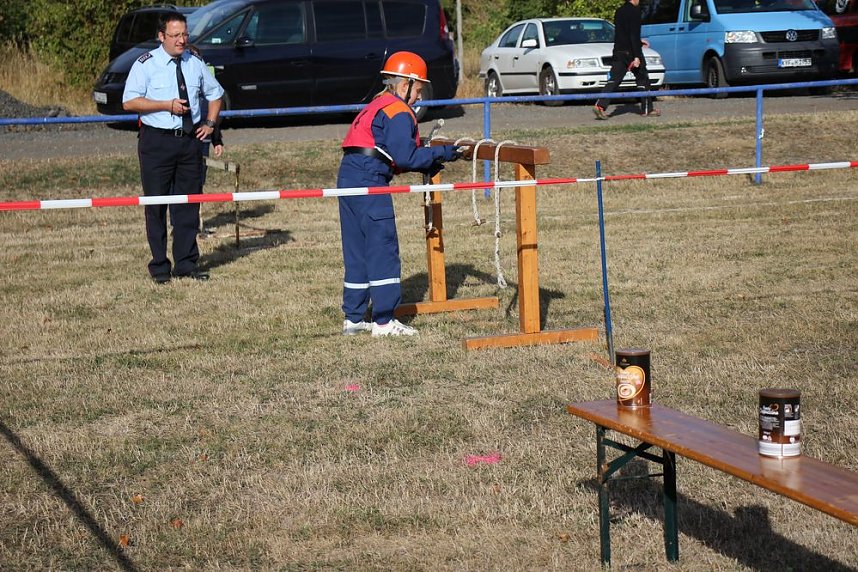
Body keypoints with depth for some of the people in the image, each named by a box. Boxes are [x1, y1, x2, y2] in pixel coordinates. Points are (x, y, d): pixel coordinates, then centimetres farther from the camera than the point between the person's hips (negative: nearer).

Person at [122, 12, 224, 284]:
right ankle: (159, 266, 7)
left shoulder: (195, 64, 9)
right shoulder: (146, 64, -5)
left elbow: (215, 93, 25)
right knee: (156, 205, 0)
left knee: (189, 203, 7)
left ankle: (186, 264, 16)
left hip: (190, 140, 4)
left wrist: (210, 123, 11)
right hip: (157, 141, -4)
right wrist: (168, 105, -18)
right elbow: (129, 102, -13)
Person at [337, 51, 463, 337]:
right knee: (383, 250, -5)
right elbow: (405, 157, -16)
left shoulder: (377, 106, 23)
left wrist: (427, 165, 15)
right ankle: (384, 321, -4)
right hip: (369, 183, -10)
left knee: (356, 251, 14)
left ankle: (353, 318, 18)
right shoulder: (399, 112, -7)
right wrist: (442, 153, -7)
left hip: (348, 176, 10)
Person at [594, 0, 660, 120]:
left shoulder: (619, 11, 13)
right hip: (631, 52, -6)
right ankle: (647, 109, 14)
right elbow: (634, 35, -18)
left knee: (614, 80, 0)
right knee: (642, 79, 8)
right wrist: (637, 57, -20)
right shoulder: (634, 11, -12)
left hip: (618, 51, 7)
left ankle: (600, 106, -16)